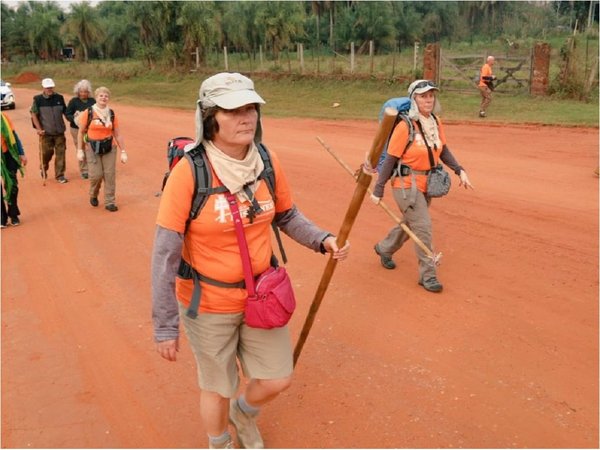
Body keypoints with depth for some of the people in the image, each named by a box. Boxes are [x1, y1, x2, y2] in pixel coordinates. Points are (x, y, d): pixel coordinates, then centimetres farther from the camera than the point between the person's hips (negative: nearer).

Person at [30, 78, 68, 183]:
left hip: (59, 131, 2)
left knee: (60, 153, 0)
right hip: (46, 132, -2)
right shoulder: (38, 99, -3)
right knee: (46, 153, 4)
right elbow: (34, 114, -2)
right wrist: (39, 129, -9)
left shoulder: (59, 98, 4)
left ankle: (60, 175, 8)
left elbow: (65, 112, 15)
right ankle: (43, 169, 34)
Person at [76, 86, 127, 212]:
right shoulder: (88, 113, -4)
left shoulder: (112, 114, 4)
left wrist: (123, 151, 2)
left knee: (110, 175, -3)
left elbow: (117, 134, 6)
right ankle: (93, 196, 24)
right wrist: (80, 150, -2)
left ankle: (109, 202, 9)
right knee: (96, 175, -7)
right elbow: (81, 132, 1)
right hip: (92, 148, -2)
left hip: (109, 148, 2)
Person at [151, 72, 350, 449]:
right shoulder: (189, 173, -22)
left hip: (262, 296, 4)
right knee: (219, 387, 17)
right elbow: (165, 255, -18)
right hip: (209, 305, -4)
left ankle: (244, 413, 51)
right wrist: (165, 326, -17)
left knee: (278, 380, 15)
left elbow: (287, 216, 8)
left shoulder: (268, 163, -8)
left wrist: (322, 239, -10)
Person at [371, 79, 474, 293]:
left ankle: (384, 248, 45)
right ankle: (427, 275, 6)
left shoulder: (436, 123, 2)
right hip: (406, 184, -7)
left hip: (427, 184, 7)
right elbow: (391, 159, -15)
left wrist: (460, 170, 3)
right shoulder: (405, 126, -17)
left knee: (411, 224, 20)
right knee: (423, 227, -8)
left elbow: (443, 150, 14)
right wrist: (378, 190, -14)